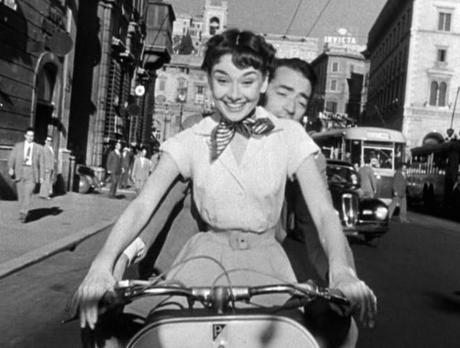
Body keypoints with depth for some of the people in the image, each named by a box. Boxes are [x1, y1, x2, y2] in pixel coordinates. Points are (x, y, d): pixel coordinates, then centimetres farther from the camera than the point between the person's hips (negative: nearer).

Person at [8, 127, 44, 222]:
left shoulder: (38, 148, 8)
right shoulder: (18, 146, 10)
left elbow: (41, 163, 8)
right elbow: (12, 158, 4)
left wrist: (42, 176, 4)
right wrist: (10, 168, -13)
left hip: (32, 173, -2)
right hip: (19, 172, 2)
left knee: (28, 193, -14)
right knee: (21, 194, 4)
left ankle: (23, 213, -18)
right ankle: (23, 213, 16)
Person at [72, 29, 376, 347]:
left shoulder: (289, 136, -4)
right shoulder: (191, 141, -3)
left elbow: (324, 211, -12)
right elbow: (142, 205, -12)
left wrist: (342, 271, -32)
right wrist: (102, 265, -29)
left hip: (265, 260, 0)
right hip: (207, 257, 0)